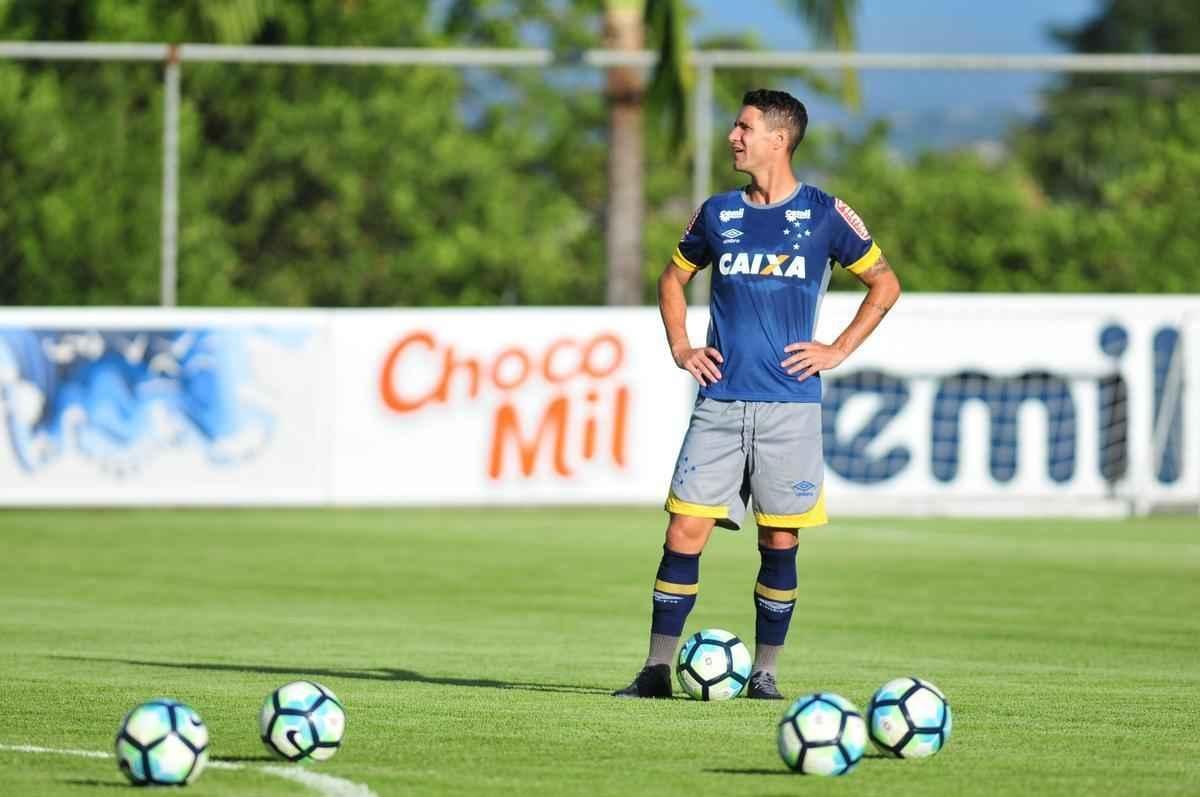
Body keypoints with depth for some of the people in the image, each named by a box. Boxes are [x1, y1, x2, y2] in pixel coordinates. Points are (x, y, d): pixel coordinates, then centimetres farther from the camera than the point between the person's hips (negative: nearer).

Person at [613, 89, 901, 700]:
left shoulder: (824, 215, 0)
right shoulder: (718, 213, 9)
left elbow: (884, 284, 8)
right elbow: (674, 277, 25)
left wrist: (837, 351, 0)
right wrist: (680, 347, 10)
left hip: (789, 404, -2)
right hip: (720, 401, 2)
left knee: (780, 542, 2)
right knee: (684, 531, -5)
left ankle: (764, 672, 13)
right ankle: (657, 669, 0)